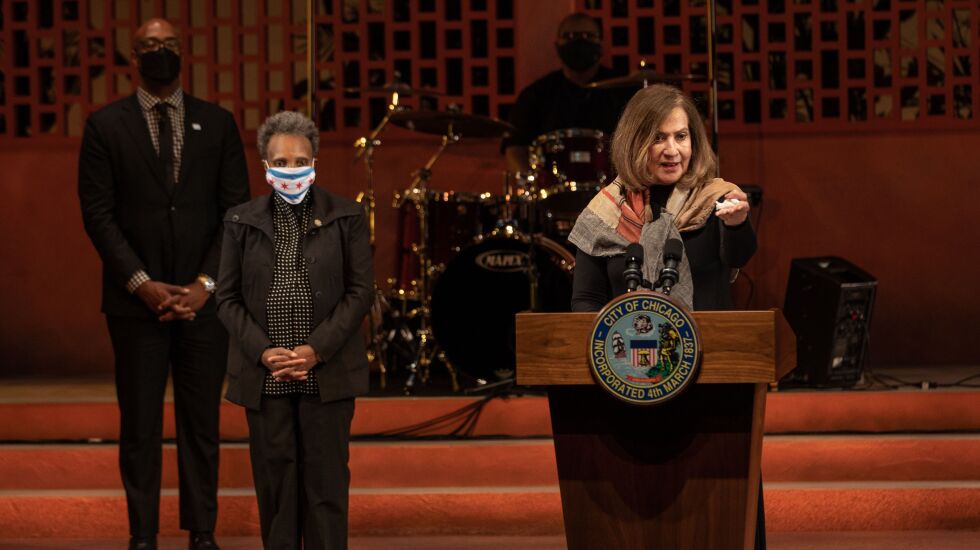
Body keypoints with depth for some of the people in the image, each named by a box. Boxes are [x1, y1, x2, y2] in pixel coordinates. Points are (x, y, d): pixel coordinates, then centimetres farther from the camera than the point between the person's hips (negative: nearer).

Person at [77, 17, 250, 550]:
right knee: (139, 426, 2)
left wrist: (206, 284, -6)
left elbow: (236, 211, 5)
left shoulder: (217, 123, 8)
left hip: (204, 299, 1)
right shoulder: (105, 125, 3)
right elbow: (97, 213, -2)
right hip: (136, 300, -1)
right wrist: (142, 284, -11)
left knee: (201, 424, 5)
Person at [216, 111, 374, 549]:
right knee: (274, 483, 4)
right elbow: (228, 298, 4)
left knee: (325, 482, 1)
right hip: (264, 376, 1)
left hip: (326, 373, -1)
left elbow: (360, 291, -1)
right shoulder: (242, 222, 6)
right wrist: (263, 352, -10)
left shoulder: (345, 217, 2)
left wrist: (316, 349, -12)